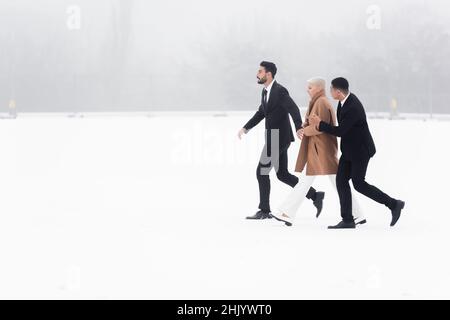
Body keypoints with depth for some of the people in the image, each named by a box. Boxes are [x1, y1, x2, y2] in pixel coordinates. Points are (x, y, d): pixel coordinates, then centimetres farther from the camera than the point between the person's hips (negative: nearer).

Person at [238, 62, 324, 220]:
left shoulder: (280, 91, -17)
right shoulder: (266, 91, 12)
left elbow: (294, 110, -30)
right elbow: (261, 112, 24)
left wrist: (299, 128, -45)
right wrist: (246, 128, 16)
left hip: (279, 137, -9)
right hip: (273, 137, 9)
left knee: (262, 172, -5)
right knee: (282, 174, 11)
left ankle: (264, 210, 2)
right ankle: (315, 195, 14)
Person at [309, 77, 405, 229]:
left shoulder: (353, 108, -29)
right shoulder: (346, 99, 0)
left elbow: (340, 131, -25)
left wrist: (320, 124, -17)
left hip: (361, 150, -9)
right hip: (349, 149, 9)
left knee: (358, 184, -5)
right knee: (341, 180, 2)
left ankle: (394, 204, 7)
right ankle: (347, 220, 4)